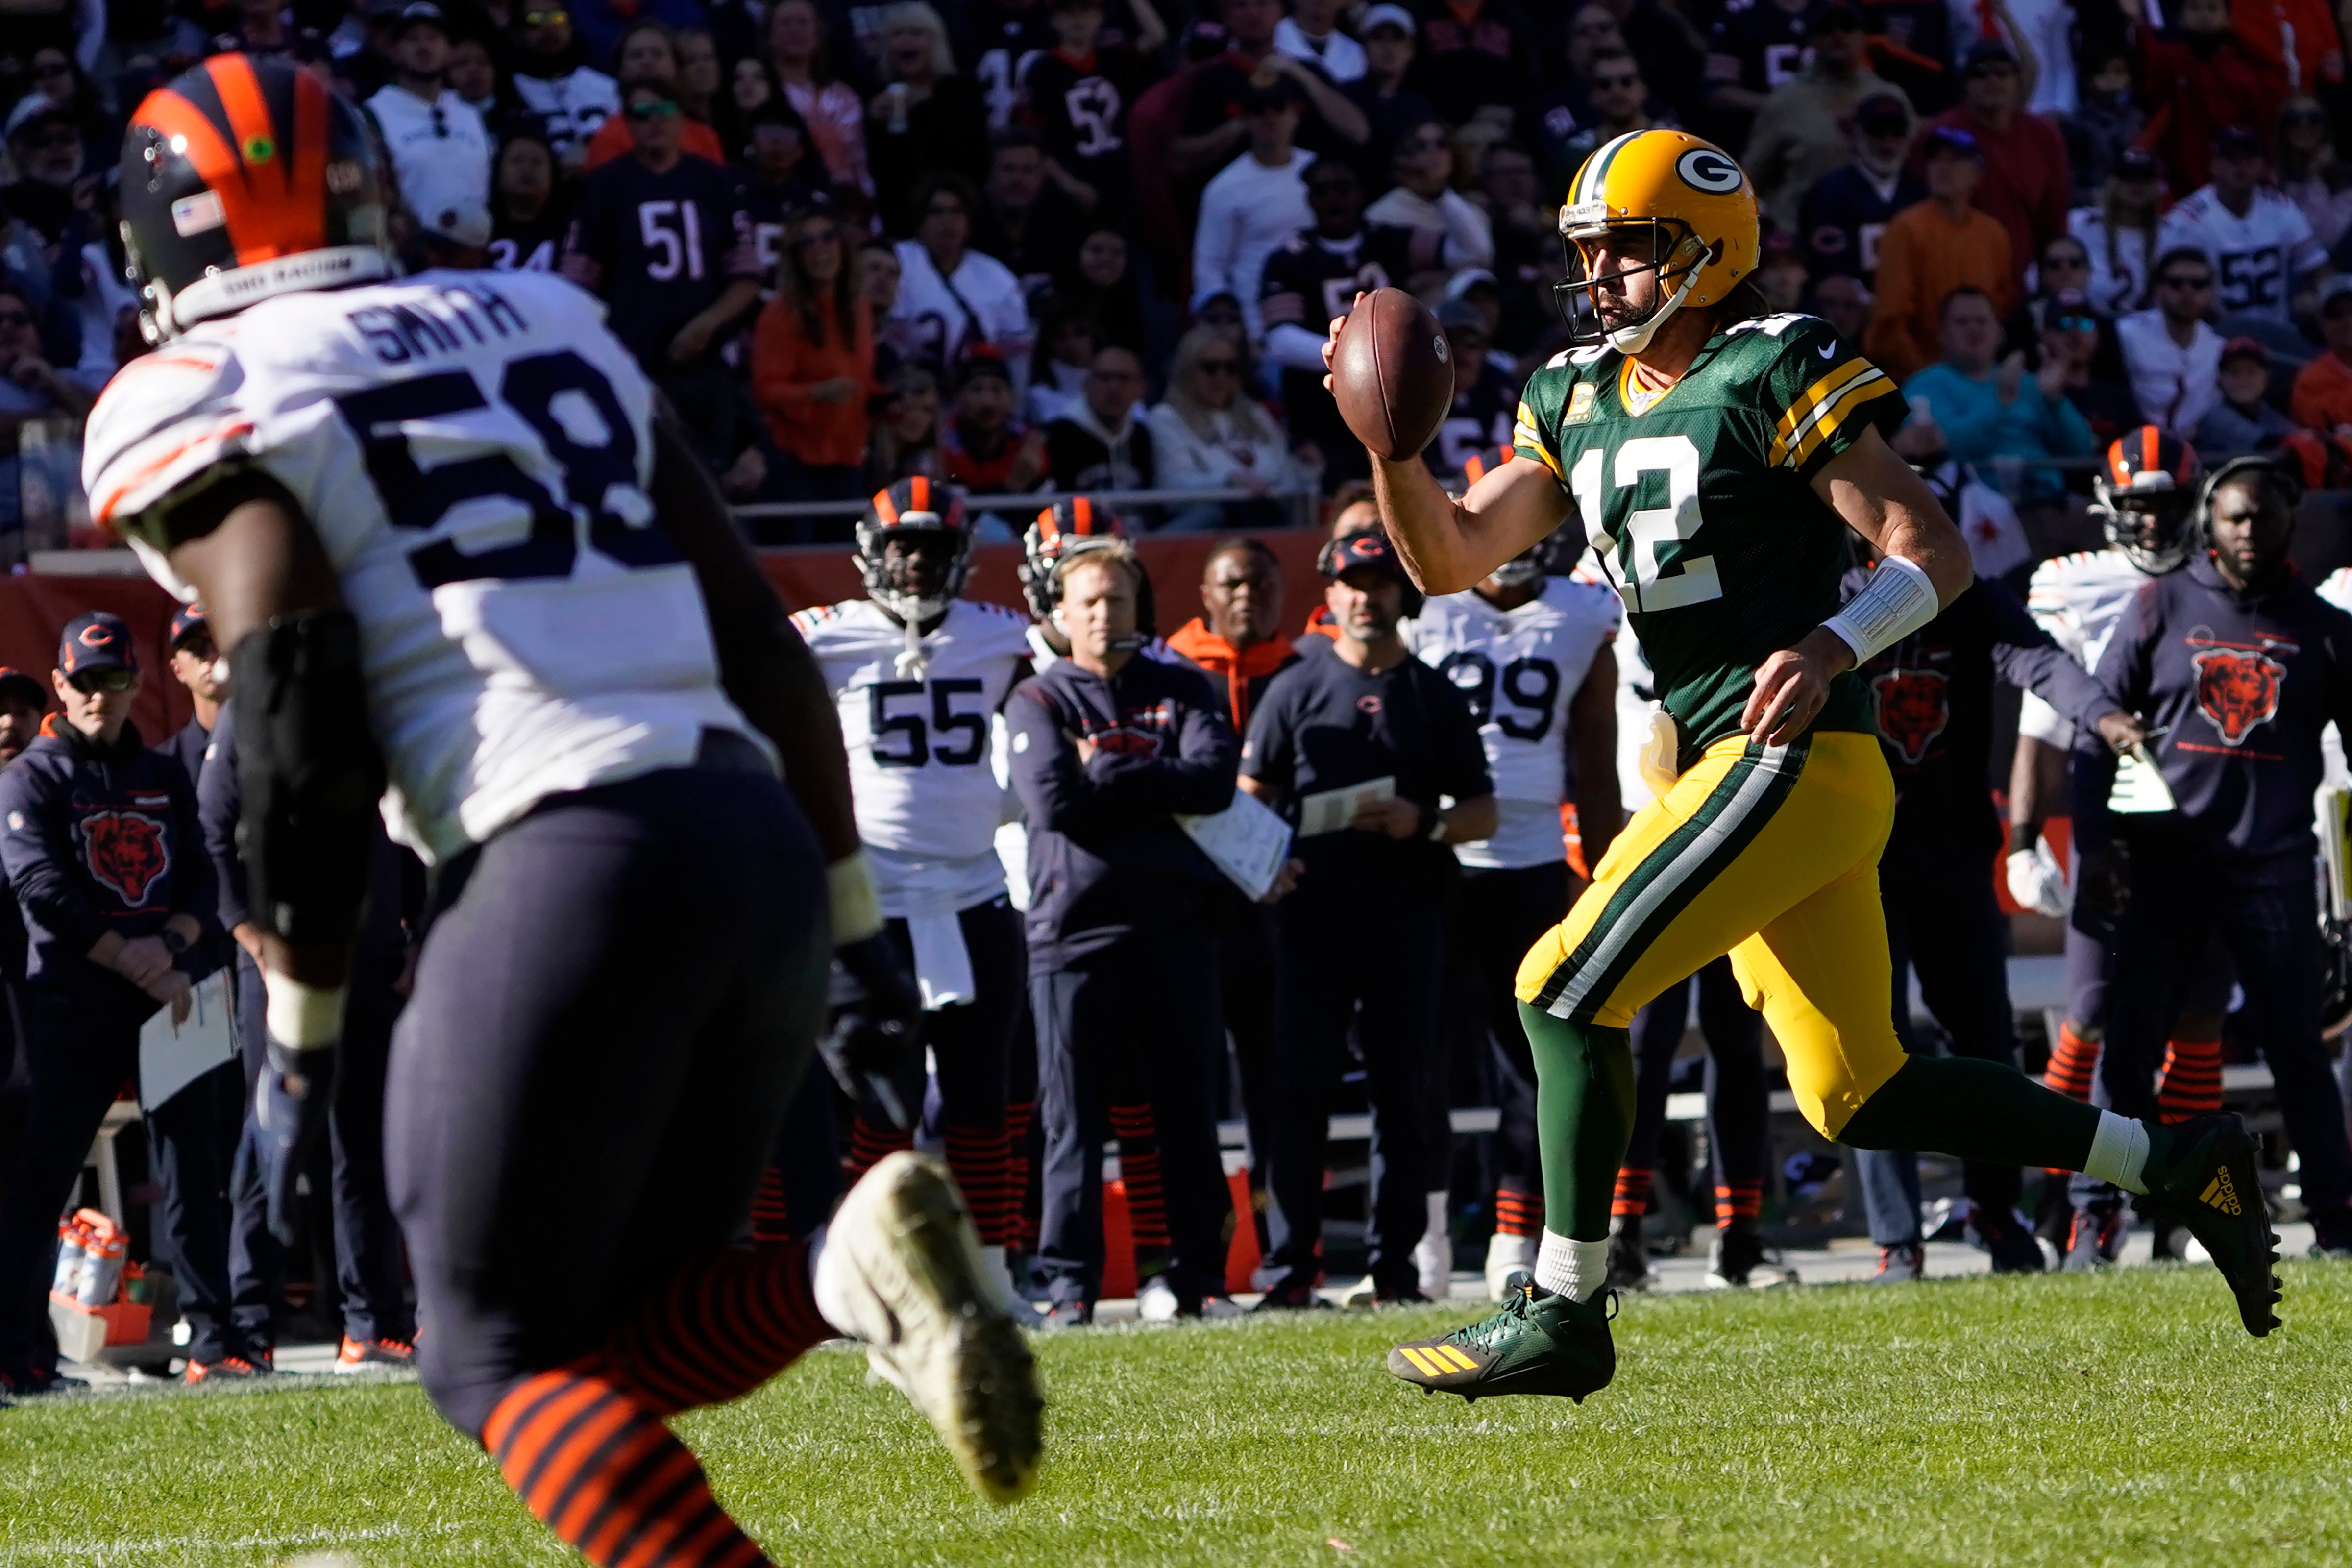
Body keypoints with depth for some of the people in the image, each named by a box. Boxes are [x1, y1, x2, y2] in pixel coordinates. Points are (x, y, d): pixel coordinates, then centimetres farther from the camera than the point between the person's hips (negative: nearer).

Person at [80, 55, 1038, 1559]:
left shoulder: (198, 409, 5)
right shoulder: (546, 321, 24)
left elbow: (301, 724, -6)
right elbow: (759, 638, 20)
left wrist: (301, 1038, 0)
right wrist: (854, 921, 23)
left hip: (570, 856, -6)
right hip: (763, 840, 6)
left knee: (503, 1356, 5)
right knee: (626, 1337, 17)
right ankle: (853, 1272, -14)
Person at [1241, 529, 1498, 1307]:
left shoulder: (1437, 698, 13)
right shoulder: (1294, 691, 10)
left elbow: (1483, 812, 13)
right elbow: (1249, 797, 9)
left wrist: (1424, 824, -8)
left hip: (1407, 915, 1)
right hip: (1314, 914, -1)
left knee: (1404, 1092, 2)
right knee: (1297, 1089, -7)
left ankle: (1394, 1264, 8)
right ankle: (1290, 1267, -7)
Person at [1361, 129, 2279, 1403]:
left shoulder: (1775, 375, -9)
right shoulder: (1581, 400, 15)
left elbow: (1935, 554, -11)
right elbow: (1451, 558, 14)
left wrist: (1832, 648, -27)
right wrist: (1390, 443, -2)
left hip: (1794, 761, -9)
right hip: (1721, 770, 9)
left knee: (1569, 989, -12)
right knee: (1858, 1096, 8)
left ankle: (1563, 1316, -5)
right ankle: (2173, 1165, 17)